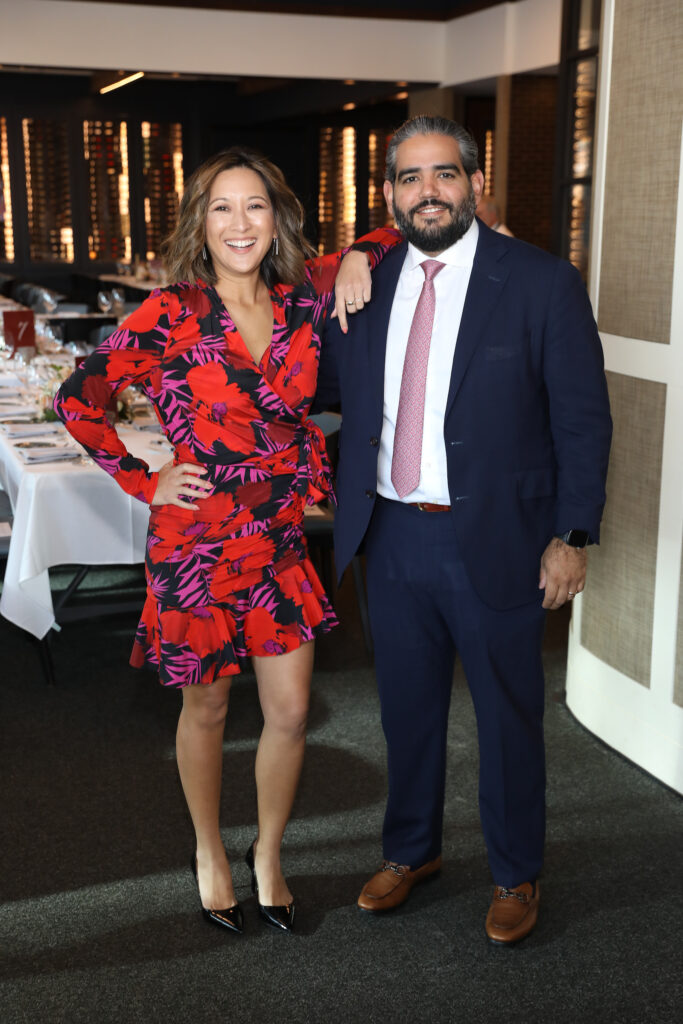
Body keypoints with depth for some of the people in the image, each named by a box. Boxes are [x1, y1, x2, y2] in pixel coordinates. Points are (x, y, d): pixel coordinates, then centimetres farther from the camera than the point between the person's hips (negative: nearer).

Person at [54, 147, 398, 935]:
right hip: (198, 541, -3)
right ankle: (209, 853, 38)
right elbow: (79, 399, -6)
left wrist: (359, 259, -5)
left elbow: (393, 237, 16)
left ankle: (267, 854, 33)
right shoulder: (172, 314, -12)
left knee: (290, 713, 7)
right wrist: (143, 481, -6)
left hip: (282, 539, 4)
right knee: (206, 708, 14)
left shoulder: (303, 297, 0)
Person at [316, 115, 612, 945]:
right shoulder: (367, 284, 4)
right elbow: (327, 383, 14)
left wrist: (573, 537, -10)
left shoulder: (543, 284, -8)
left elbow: (583, 420, -7)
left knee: (508, 718, 12)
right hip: (392, 535, 4)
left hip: (494, 542, -3)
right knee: (407, 707, 19)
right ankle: (411, 850, 42)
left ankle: (515, 875, 34)